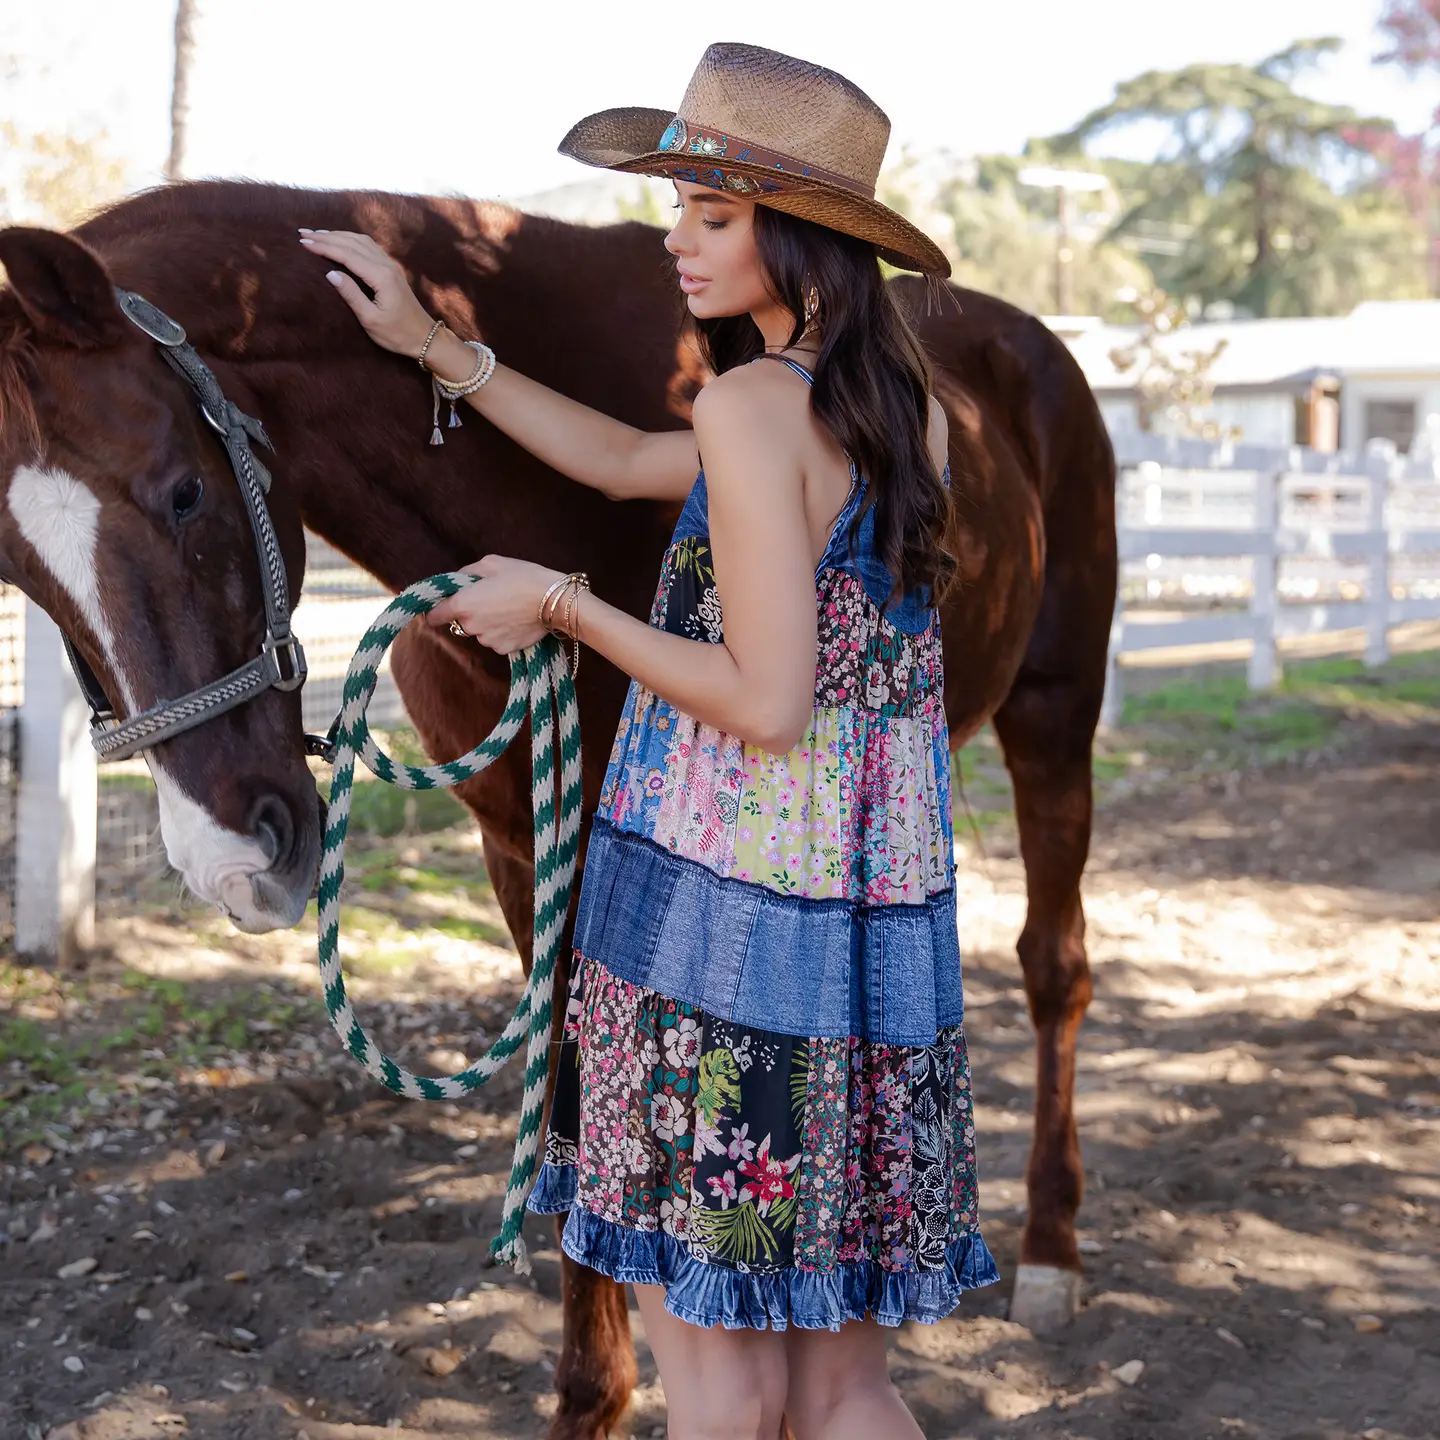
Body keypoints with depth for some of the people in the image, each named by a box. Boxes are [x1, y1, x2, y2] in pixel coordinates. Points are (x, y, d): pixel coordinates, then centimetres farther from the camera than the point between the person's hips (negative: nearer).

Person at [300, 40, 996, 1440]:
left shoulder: (750, 404, -14)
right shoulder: (907, 407, 11)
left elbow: (766, 703, -19)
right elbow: (628, 463, 20)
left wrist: (560, 604, -8)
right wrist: (435, 346, 20)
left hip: (721, 915, -8)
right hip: (885, 926, 8)